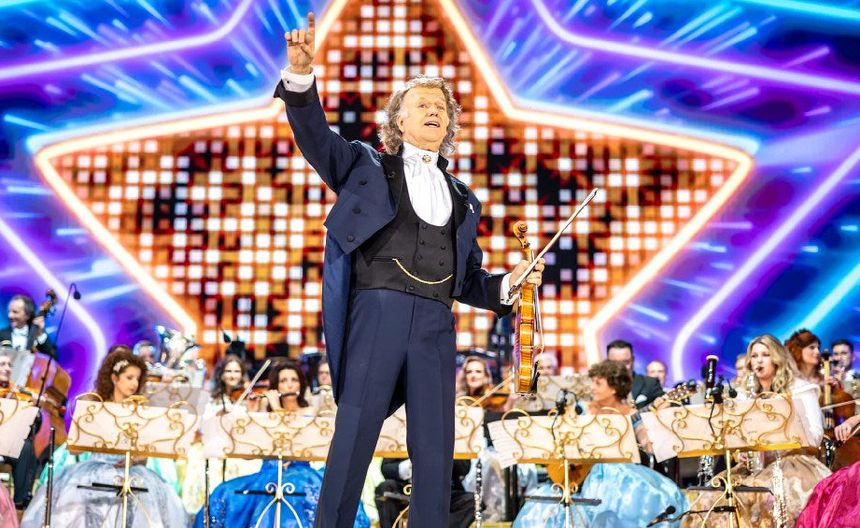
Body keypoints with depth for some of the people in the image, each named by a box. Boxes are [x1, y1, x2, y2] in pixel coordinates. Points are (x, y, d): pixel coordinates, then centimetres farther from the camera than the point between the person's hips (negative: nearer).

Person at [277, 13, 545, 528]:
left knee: (436, 451, 2)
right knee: (353, 439, -5)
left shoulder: (462, 198, 23)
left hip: (435, 326, 3)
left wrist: (509, 284, 5)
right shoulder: (368, 165, 15)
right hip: (377, 312, -3)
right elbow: (315, 134, 0)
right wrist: (302, 74, -17)